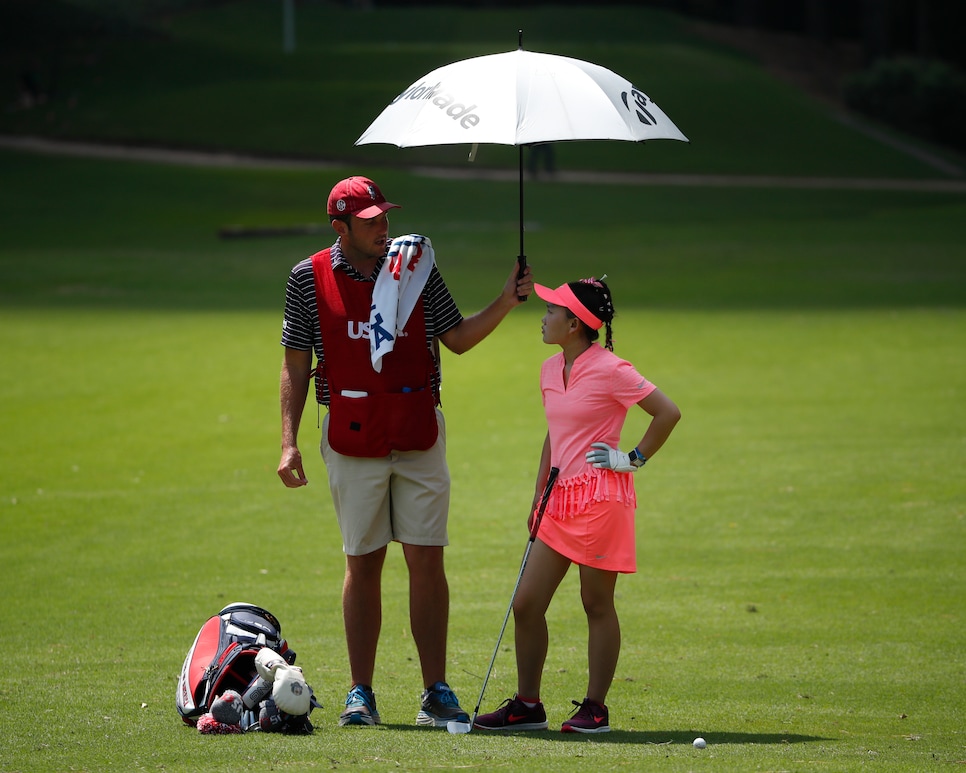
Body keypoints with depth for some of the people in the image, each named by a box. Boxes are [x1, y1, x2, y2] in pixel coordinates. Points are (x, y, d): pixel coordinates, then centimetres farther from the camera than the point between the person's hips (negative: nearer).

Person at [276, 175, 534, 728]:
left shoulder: (417, 267, 5)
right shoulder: (310, 278, 1)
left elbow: (458, 339, 9)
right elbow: (296, 366, 4)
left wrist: (506, 303, -6)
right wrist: (289, 443, -3)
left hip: (419, 434, 1)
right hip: (351, 441, -1)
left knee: (427, 560, -2)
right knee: (363, 563, 3)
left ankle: (436, 693, 0)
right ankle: (361, 693, 9)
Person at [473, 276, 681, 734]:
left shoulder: (609, 370, -12)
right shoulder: (551, 370, 12)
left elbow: (668, 412, -11)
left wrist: (634, 459, -7)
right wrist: (539, 499, 21)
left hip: (601, 497, -8)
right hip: (562, 498, 8)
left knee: (597, 605, 0)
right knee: (526, 604, 4)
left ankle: (595, 709, 9)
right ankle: (527, 705, 12)